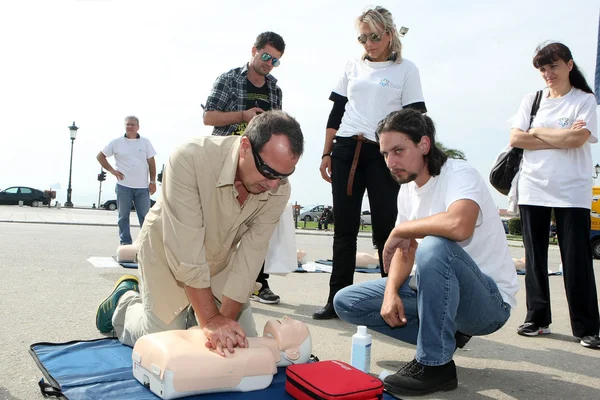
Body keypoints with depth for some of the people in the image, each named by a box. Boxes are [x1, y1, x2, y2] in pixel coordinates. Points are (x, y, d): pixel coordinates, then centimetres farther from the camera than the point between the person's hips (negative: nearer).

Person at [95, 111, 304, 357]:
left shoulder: (278, 191, -22)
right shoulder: (190, 159, -35)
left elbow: (250, 256, -20)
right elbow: (185, 249, -36)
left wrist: (225, 318, -26)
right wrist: (211, 320, -36)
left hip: (219, 260, 4)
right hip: (167, 252, -4)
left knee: (242, 341, 3)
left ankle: (192, 311, 30)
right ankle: (125, 301, 24)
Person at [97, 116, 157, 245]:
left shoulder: (145, 142, 6)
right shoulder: (116, 142, 3)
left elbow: (151, 162, 6)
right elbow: (100, 156, 10)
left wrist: (153, 182, 1)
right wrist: (112, 170, 0)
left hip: (142, 187, 1)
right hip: (123, 186, 0)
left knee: (145, 215, 4)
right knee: (123, 216, 6)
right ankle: (125, 242, 15)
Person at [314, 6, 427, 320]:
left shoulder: (406, 70, 5)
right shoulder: (352, 67, 14)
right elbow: (336, 113, 15)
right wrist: (326, 154, 9)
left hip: (383, 155, -3)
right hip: (346, 152, 3)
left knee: (385, 229, -2)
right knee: (344, 229, 4)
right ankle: (337, 299, 11)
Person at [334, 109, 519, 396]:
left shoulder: (460, 174, -19)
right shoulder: (407, 191, 5)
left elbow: (459, 225, -42)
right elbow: (405, 250, 9)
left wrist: (400, 229, -25)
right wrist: (391, 292, -11)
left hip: (489, 301, -8)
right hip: (436, 292, 8)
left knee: (434, 247, -39)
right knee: (346, 302, 1)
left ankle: (435, 365, -20)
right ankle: (444, 335, 6)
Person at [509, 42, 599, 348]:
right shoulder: (531, 100, 11)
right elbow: (515, 139, -2)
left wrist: (538, 131, -3)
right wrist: (560, 138, -7)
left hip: (572, 192, -3)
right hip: (532, 189, 3)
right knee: (534, 258, 7)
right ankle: (537, 319, 18)